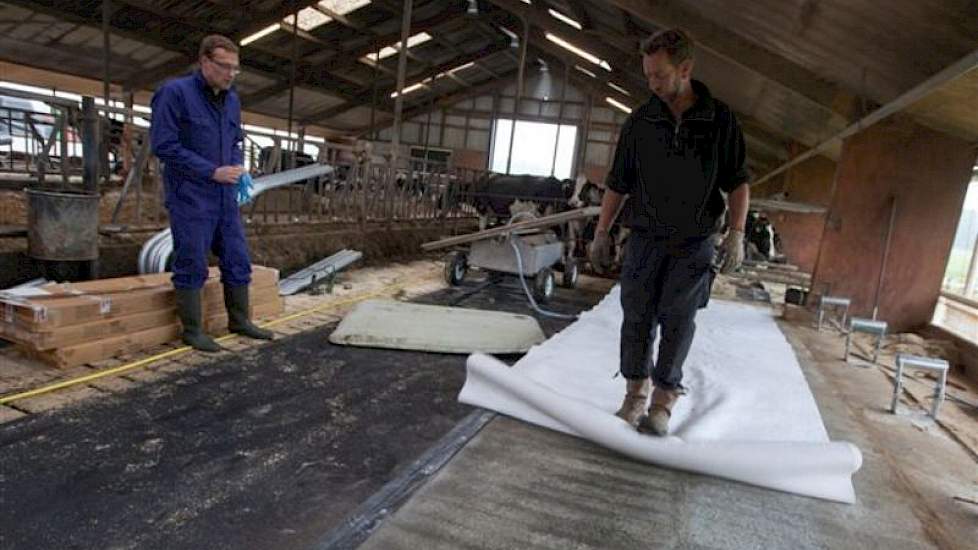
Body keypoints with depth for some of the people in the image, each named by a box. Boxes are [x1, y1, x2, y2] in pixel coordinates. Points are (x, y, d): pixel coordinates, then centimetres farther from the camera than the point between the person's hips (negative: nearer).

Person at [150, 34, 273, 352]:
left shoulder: (231, 99, 11)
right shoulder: (175, 93, -9)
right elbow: (164, 145, -14)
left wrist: (239, 167, -2)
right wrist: (212, 172, -18)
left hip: (225, 198, 7)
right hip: (190, 198, -6)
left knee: (237, 261, 10)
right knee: (192, 266, 0)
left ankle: (239, 320, 23)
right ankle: (192, 330, 12)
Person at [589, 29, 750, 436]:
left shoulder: (721, 120, -1)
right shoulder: (639, 122, 2)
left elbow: (737, 182, 3)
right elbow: (617, 184, 6)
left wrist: (736, 233, -7)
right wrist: (602, 233, 4)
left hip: (695, 242, -1)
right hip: (645, 238, 2)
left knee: (677, 320, 0)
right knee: (637, 316, 3)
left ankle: (664, 398, 12)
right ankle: (636, 392, 17)